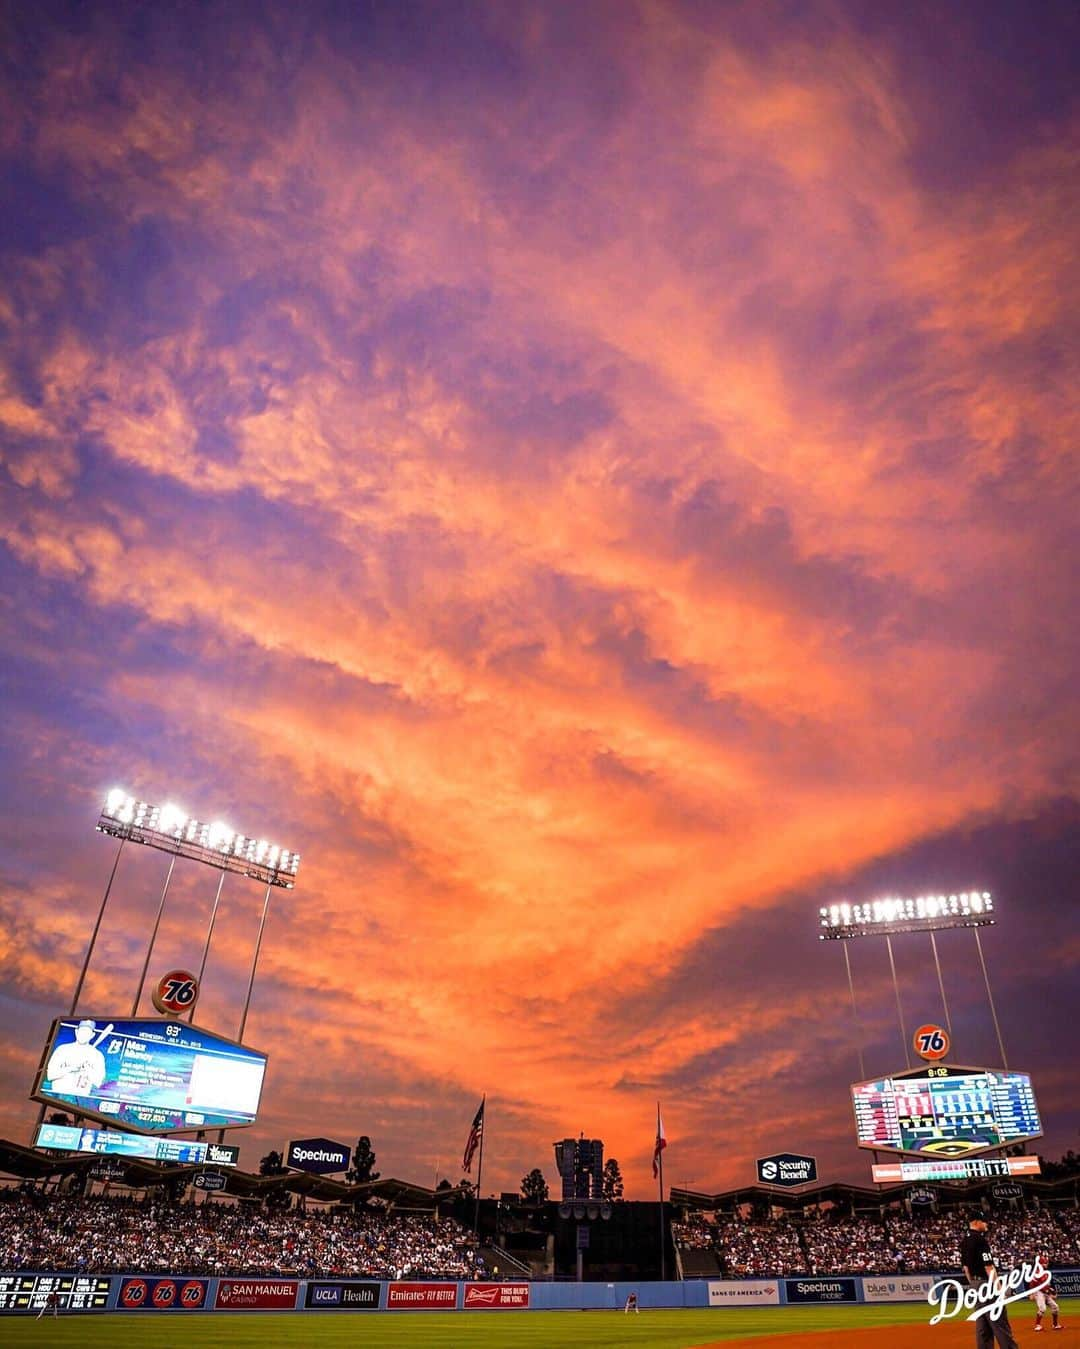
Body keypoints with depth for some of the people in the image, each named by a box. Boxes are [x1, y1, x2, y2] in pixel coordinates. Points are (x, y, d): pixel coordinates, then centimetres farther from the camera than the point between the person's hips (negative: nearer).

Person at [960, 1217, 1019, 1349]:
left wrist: (973, 1285, 21)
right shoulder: (980, 1240, -17)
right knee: (1000, 1323, -6)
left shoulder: (964, 1242, 11)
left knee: (982, 1325, 12)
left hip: (975, 1283, 9)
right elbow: (989, 1267, -20)